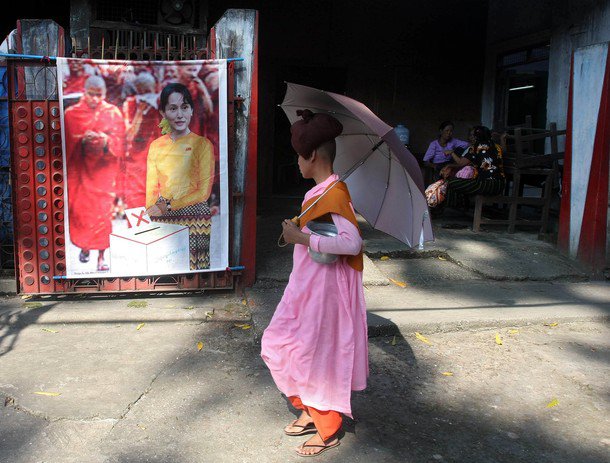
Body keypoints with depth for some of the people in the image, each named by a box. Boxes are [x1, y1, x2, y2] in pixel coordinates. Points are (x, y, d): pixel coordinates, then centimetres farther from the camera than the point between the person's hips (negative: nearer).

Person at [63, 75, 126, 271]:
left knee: (103, 211, -3)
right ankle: (84, 246, 26)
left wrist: (104, 140, -24)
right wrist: (82, 140, -18)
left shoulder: (113, 113, 0)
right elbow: (67, 143, 0)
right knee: (79, 209, 4)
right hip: (79, 169, 1)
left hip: (103, 170, -1)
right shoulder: (72, 113, 1)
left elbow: (119, 144, -5)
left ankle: (101, 255, 4)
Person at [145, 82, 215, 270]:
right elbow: (151, 187, 12)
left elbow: (204, 191, -5)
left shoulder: (202, 144, -2)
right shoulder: (156, 146, 9)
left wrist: (169, 206, -10)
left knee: (191, 266, -2)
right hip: (162, 219, 3)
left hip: (193, 218, -3)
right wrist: (153, 211, -4)